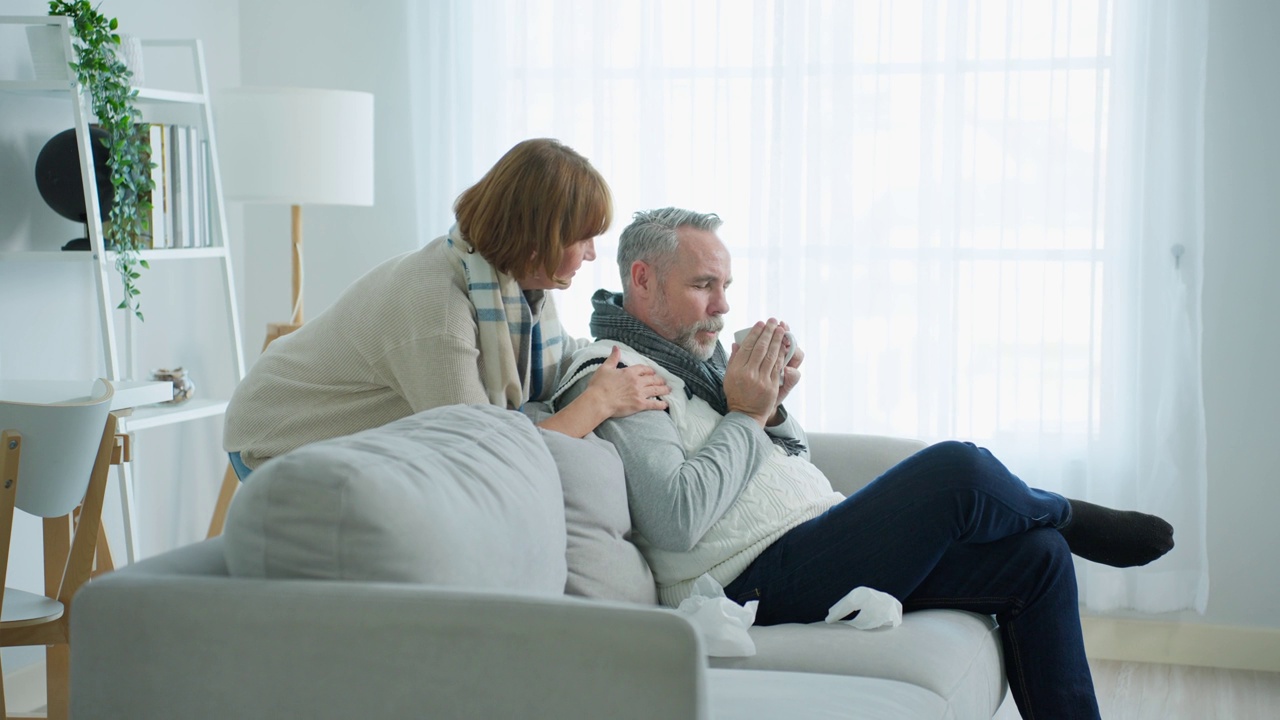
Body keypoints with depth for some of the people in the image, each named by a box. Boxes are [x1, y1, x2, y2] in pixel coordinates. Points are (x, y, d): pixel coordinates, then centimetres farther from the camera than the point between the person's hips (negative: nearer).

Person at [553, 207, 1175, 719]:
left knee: (1038, 558, -1)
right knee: (958, 469, -21)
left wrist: (772, 407, 2)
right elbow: (677, 520, -23)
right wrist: (744, 414, -13)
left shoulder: (696, 355, 20)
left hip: (819, 545, 10)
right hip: (760, 584, -10)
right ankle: (1071, 518, 13)